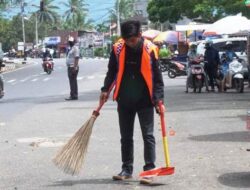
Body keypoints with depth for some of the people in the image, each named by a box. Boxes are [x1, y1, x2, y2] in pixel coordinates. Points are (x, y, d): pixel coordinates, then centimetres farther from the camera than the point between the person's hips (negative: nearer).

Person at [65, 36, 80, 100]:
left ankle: (74, 96, -9)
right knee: (72, 82, 11)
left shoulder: (75, 48, -11)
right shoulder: (70, 48, 19)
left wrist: (75, 67, -24)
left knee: (73, 82, -9)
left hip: (73, 68, -10)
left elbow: (76, 58, -18)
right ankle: (73, 95, 15)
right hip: (70, 67, 10)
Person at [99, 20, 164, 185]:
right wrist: (105, 89, 0)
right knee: (126, 137, 11)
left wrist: (159, 99, -13)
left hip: (145, 101, -3)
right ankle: (127, 169, 21)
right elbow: (112, 71, 9)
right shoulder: (118, 48, -4)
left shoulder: (150, 49, -11)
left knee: (148, 136, -1)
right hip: (124, 101, 3)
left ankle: (149, 170, 4)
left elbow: (157, 76, -8)